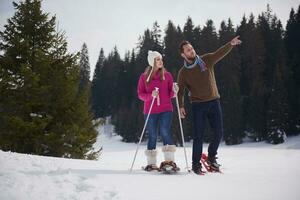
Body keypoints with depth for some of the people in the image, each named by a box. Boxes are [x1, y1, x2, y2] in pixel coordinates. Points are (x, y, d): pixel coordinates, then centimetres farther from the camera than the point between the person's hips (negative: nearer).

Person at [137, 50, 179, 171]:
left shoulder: (167, 75, 5)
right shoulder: (144, 77, 3)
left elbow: (170, 94, 8)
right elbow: (140, 94, 1)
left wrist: (174, 92, -15)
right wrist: (151, 95, -17)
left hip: (166, 109, 0)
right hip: (150, 111, 0)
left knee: (165, 131, -16)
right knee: (152, 136, 5)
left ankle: (169, 160, -11)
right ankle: (151, 163, 15)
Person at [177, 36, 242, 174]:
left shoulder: (206, 60, 2)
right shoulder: (183, 72, -1)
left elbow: (220, 53, -10)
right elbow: (180, 91, 2)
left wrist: (230, 44, -27)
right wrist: (180, 106, -11)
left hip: (214, 102, 2)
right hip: (198, 105, -2)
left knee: (218, 133, 4)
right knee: (198, 136, -2)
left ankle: (211, 157, 26)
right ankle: (196, 164, 10)